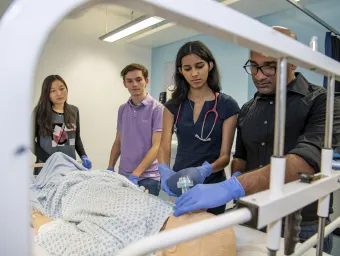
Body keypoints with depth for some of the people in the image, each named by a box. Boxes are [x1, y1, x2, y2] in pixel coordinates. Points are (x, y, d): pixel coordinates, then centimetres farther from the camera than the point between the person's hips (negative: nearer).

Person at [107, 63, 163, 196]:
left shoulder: (157, 108, -11)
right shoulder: (122, 109, 8)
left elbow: (156, 146, -16)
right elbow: (118, 142, 14)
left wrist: (135, 174, -21)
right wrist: (110, 168, 7)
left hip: (147, 178, -5)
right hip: (123, 175, 5)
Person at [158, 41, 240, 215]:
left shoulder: (227, 105, -10)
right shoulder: (173, 105, -1)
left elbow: (225, 155, -12)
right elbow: (164, 146, -8)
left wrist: (203, 171, -32)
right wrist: (164, 170, -29)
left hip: (211, 186, -2)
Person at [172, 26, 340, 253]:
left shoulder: (321, 102, -13)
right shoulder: (247, 110, 4)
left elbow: (307, 160, -30)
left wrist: (232, 188, -40)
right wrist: (235, 183, -10)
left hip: (302, 227, -4)